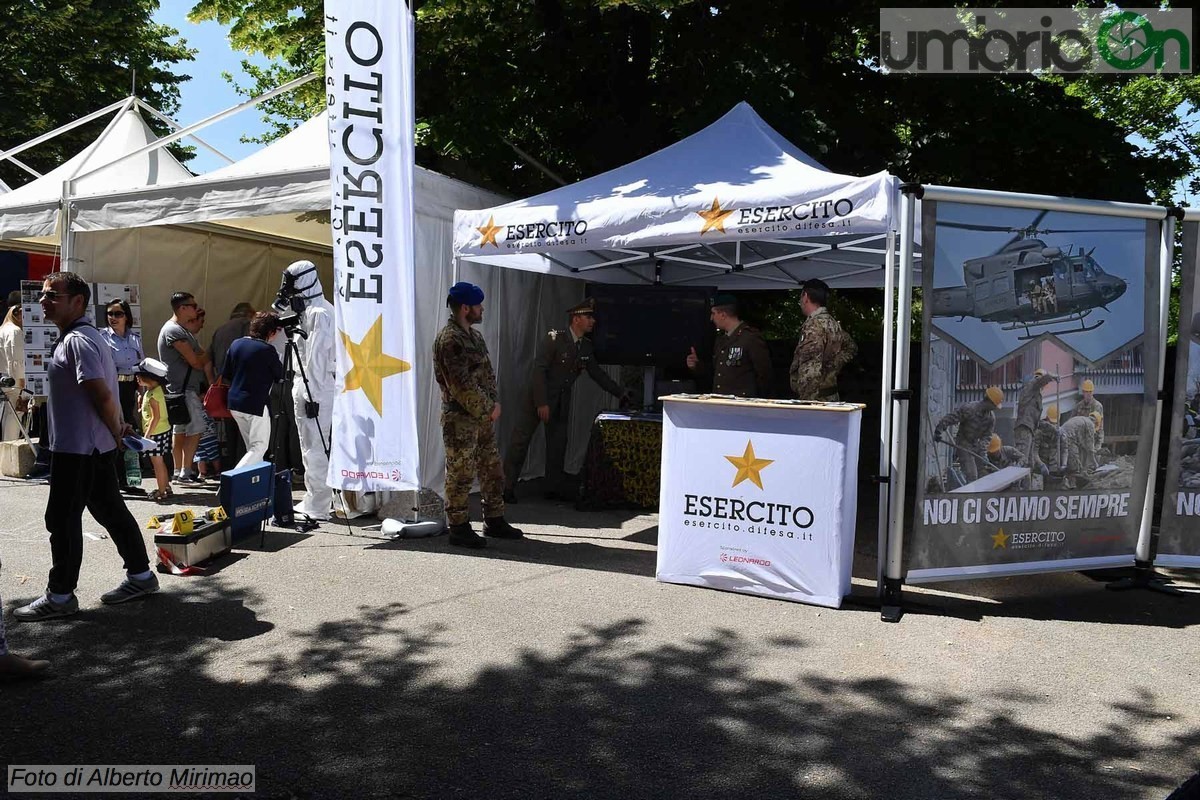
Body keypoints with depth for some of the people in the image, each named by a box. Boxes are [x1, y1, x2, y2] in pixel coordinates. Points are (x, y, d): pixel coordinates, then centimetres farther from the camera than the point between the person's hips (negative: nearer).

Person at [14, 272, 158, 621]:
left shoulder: (77, 340, -18)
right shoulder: (81, 336, 16)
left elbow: (102, 395, -24)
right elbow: (104, 393, 20)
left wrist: (116, 432, -12)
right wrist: (119, 427, 14)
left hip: (77, 448, -10)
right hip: (96, 446, 10)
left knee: (61, 519, 0)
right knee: (110, 510, 14)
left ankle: (60, 595, 10)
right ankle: (140, 576, 22)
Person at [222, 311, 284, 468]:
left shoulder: (236, 344, 5)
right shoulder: (267, 350, -15)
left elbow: (225, 375, 11)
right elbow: (280, 375, -1)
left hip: (234, 403, 8)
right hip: (256, 405, -8)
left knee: (251, 446, 18)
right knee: (260, 446, -1)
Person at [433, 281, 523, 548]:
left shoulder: (474, 336, 15)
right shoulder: (449, 339, -16)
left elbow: (488, 372, 18)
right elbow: (461, 385, -20)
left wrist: (493, 403, 3)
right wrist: (488, 408, -13)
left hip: (483, 416, 10)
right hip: (460, 419, -10)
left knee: (493, 470, 14)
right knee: (461, 475, -2)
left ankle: (494, 521, 26)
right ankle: (459, 528, 8)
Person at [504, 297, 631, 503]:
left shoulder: (586, 346, 5)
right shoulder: (554, 338, -14)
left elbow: (597, 373, 14)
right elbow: (539, 369, -17)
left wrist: (621, 393, 11)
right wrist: (541, 403, -22)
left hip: (562, 401, 6)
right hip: (539, 396, -6)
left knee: (558, 443, 8)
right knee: (521, 440, -4)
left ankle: (555, 487, 18)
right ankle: (507, 487, 2)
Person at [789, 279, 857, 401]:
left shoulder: (814, 324, -17)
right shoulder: (832, 323, 12)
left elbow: (811, 369, -23)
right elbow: (851, 348, 28)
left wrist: (806, 400, -23)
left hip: (817, 397, -9)